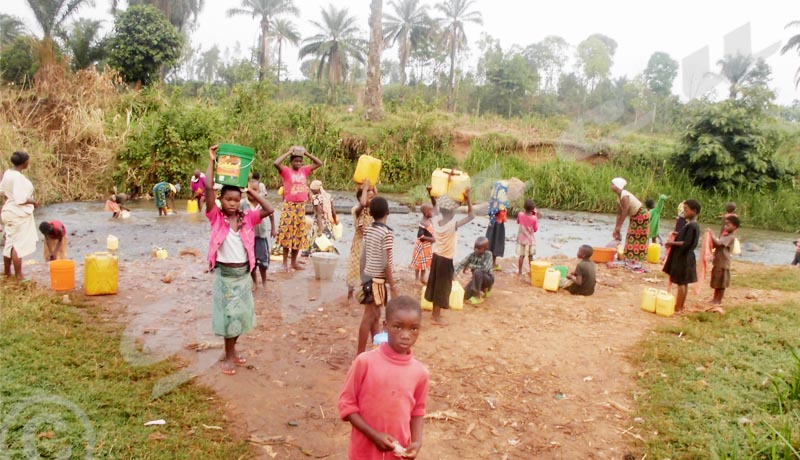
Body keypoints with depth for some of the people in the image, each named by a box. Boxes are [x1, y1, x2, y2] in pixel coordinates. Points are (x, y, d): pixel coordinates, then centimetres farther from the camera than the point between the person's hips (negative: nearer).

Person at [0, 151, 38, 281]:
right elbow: (21, 200, -27)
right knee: (19, 245, -2)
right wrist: (33, 202, -11)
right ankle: (19, 277, 4)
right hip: (19, 214, -9)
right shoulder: (18, 177, -23)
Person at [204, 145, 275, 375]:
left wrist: (251, 191, -4)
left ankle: (232, 351, 32)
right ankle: (229, 356, 19)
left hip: (244, 273, 3)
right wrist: (211, 161, -15)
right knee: (228, 314, 4)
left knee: (241, 314, 13)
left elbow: (269, 210, -9)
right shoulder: (216, 218, -8)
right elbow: (208, 188, -18)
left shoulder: (247, 219, 1)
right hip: (225, 274, -3)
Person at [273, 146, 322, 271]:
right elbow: (276, 163, -23)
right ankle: (285, 262, 5)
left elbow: (319, 163, 10)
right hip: (289, 206, -5)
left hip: (301, 207, 5)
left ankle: (294, 262, 18)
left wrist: (306, 153, 3)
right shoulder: (286, 171, -5)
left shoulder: (304, 170, 8)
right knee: (287, 234, -2)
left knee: (299, 235, 8)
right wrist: (289, 152, -15)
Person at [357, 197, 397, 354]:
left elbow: (363, 256, 10)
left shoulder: (367, 230, 5)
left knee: (375, 315, 17)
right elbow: (386, 263, -19)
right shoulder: (387, 233, -16)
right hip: (377, 279, -7)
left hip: (368, 276, 7)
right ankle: (360, 354, 4)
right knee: (369, 317, -2)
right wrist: (393, 286, -13)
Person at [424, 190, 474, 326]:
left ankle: (435, 313, 34)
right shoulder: (453, 225, -26)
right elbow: (471, 216, -21)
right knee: (442, 287, 6)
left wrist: (431, 193, 1)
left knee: (436, 284, 19)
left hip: (436, 256, 6)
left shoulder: (435, 221, -9)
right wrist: (467, 198, -24)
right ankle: (437, 317, 17)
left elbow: (435, 206, 10)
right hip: (446, 260, -6)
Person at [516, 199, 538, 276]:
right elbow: (536, 229, -6)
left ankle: (519, 271, 11)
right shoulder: (534, 218, -17)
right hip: (530, 240, -2)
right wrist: (536, 217, -5)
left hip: (521, 239, 2)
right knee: (530, 256, 10)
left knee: (521, 256, 8)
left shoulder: (520, 215, -10)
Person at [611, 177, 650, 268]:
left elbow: (624, 213, -24)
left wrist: (619, 227, -18)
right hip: (634, 217, 9)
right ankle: (630, 260, 19)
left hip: (641, 216, -9)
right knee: (632, 238, 12)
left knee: (637, 238, -7)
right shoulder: (620, 197, 4)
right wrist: (616, 228, 6)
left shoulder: (624, 196, -26)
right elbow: (619, 214, 7)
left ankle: (635, 262, -3)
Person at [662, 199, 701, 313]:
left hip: (683, 258, -10)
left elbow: (686, 243, -24)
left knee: (681, 282, -4)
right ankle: (681, 305, 21)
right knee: (684, 283, 14)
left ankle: (678, 307, 2)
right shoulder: (692, 225, 12)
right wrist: (677, 236, 5)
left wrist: (672, 243, -17)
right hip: (684, 257, 10)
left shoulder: (691, 226, -19)